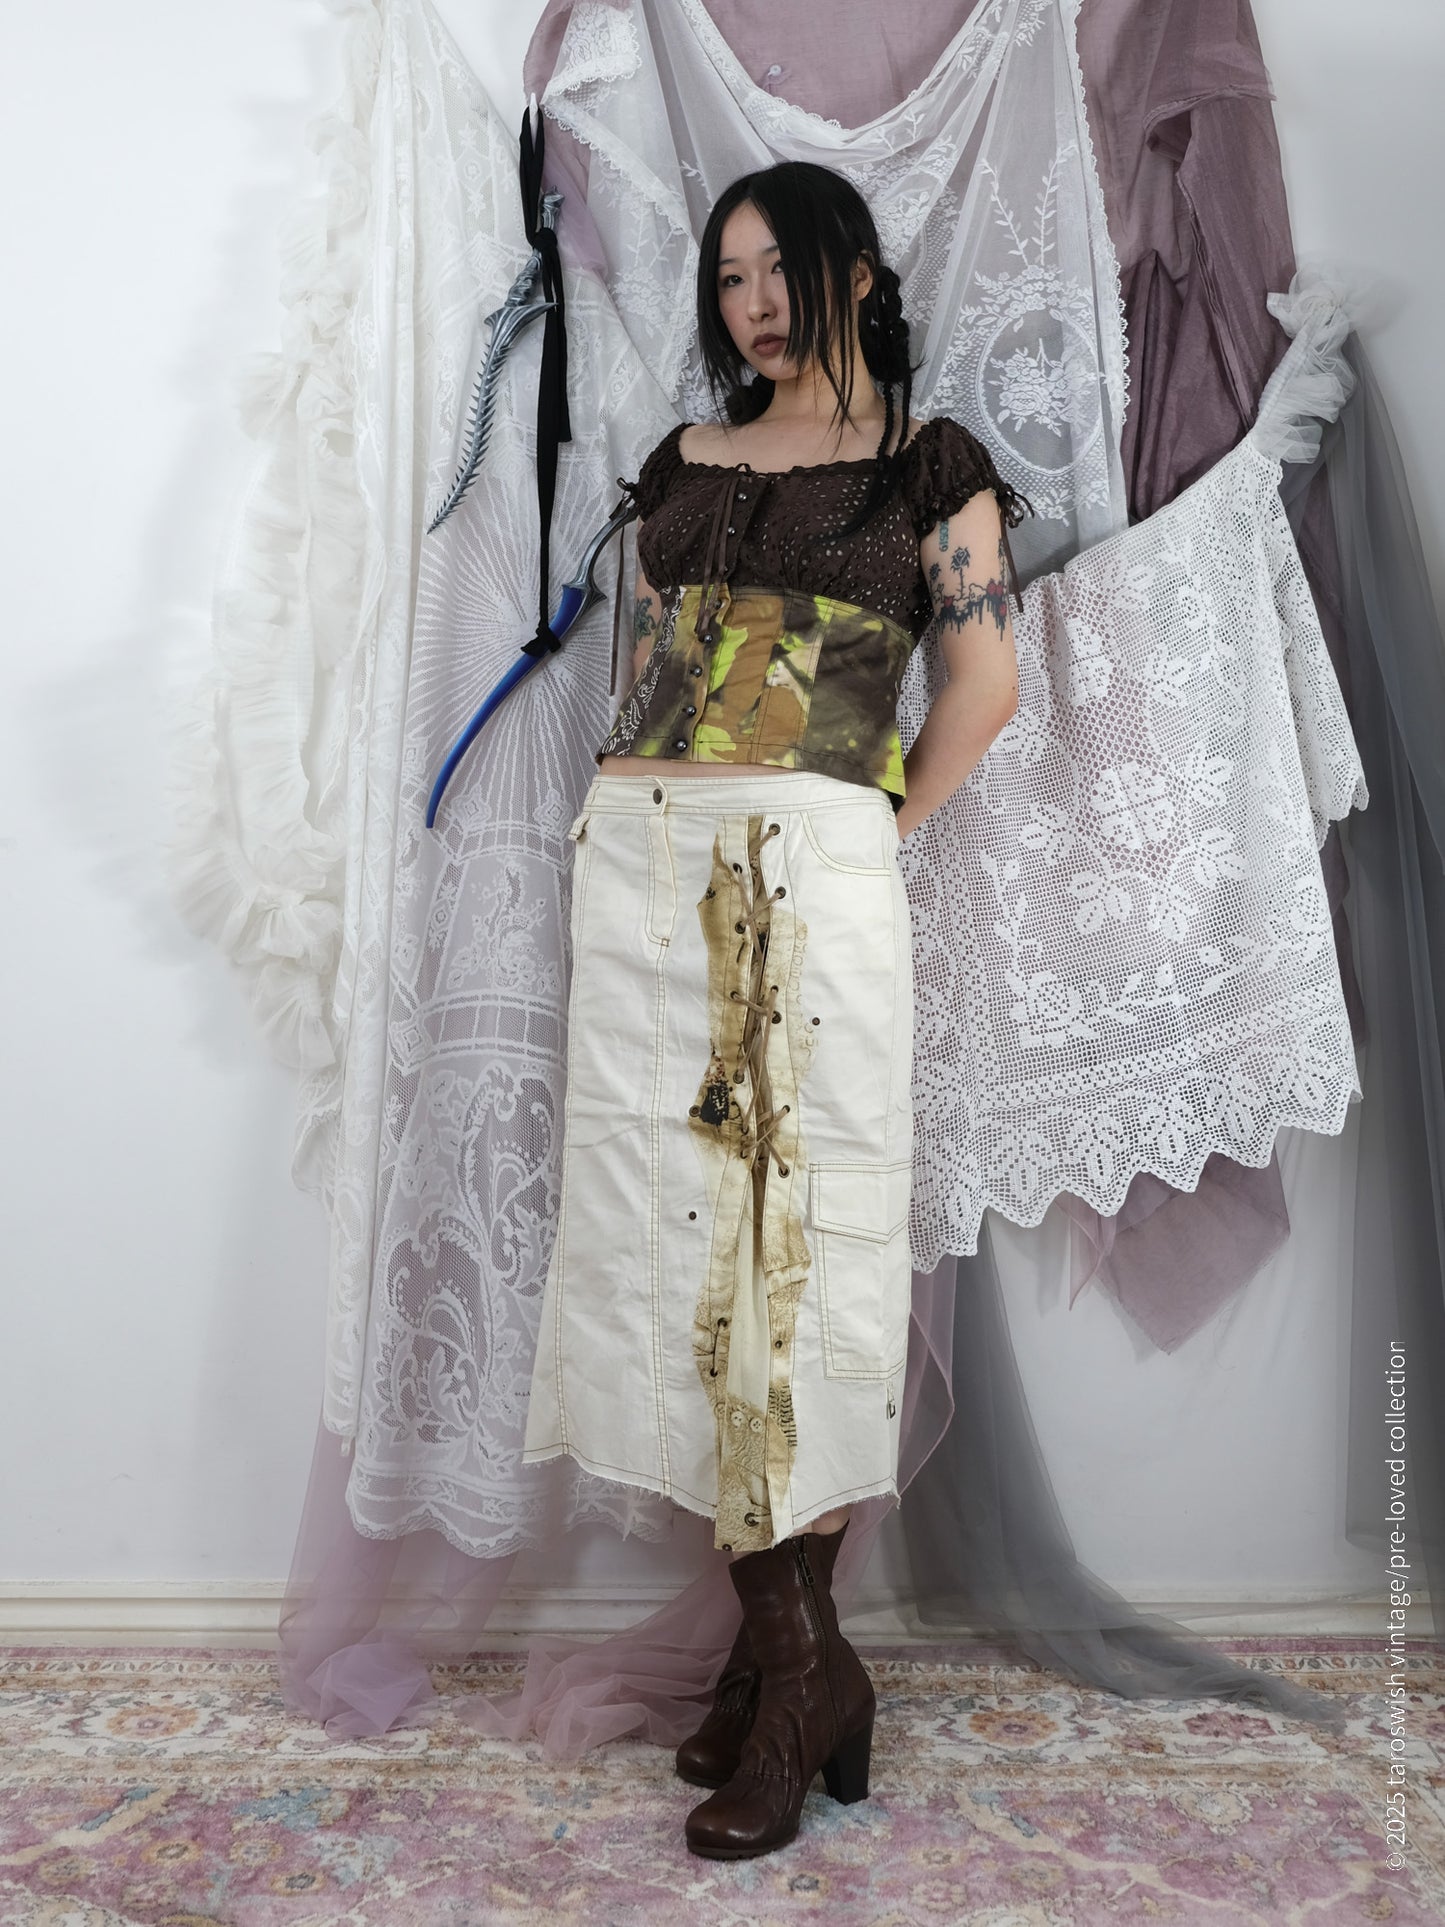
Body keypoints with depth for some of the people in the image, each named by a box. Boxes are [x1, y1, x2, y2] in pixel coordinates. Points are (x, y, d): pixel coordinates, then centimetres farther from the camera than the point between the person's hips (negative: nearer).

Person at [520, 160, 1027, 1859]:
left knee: (796, 1226, -6)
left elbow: (986, 682, 2)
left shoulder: (926, 462, 7)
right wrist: (641, 814, 10)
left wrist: (876, 833, 5)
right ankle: (789, 1648, 13)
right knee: (670, 1210, 1)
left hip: (811, 867, -5)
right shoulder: (686, 460, 20)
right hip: (639, 858, 5)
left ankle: (790, 1661, 7)